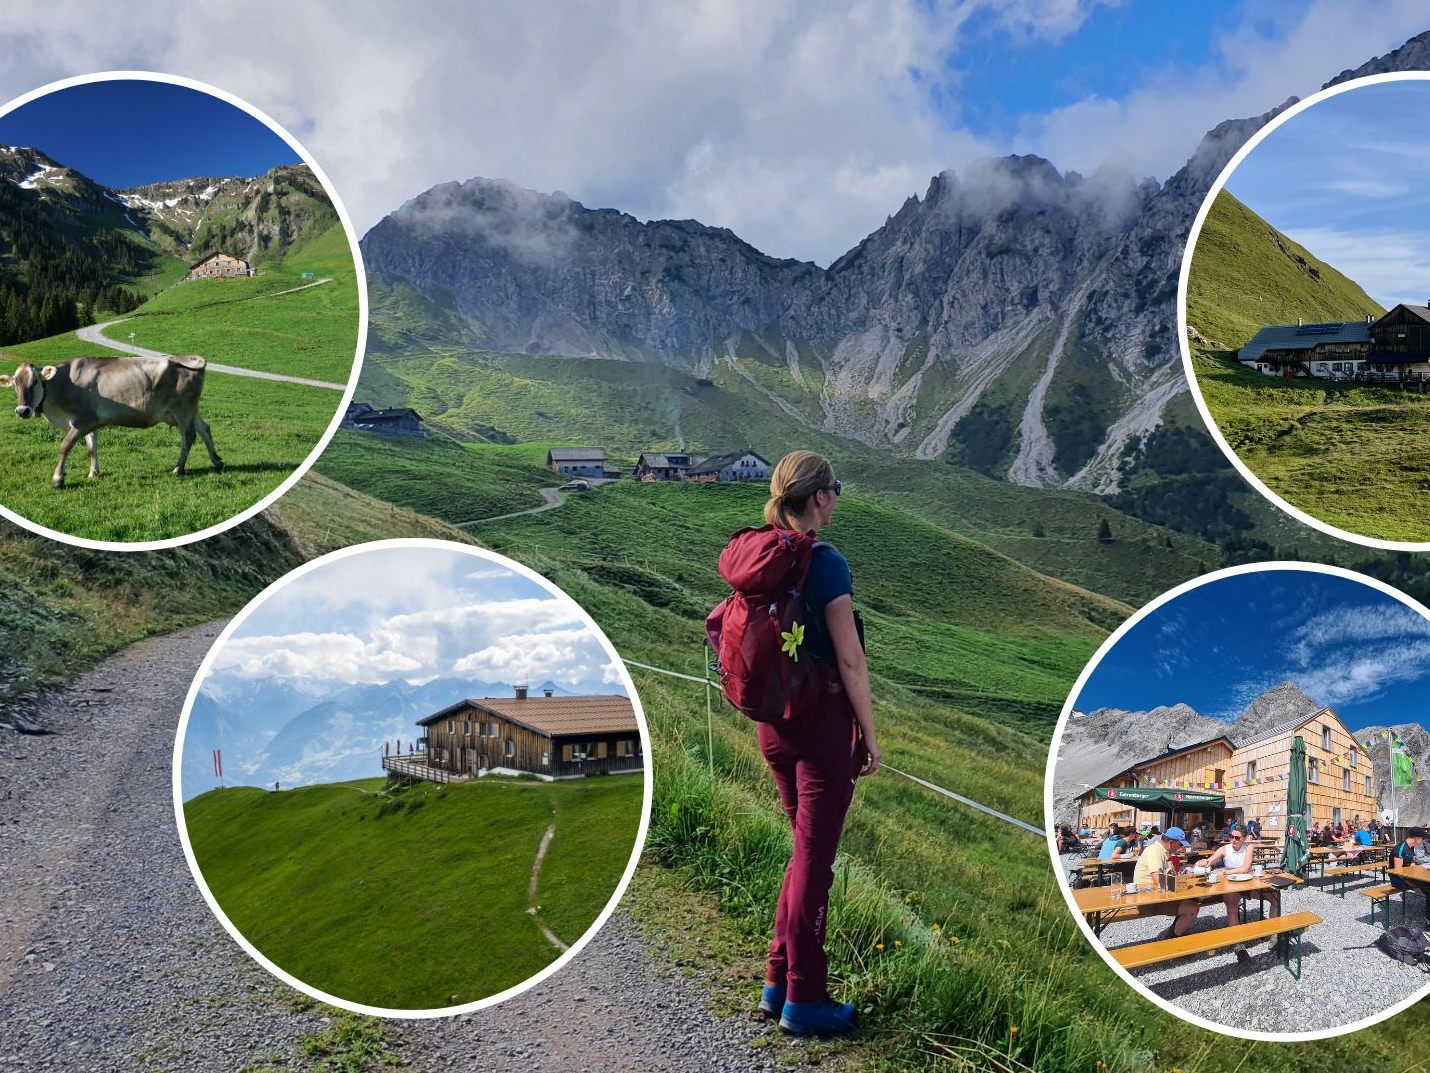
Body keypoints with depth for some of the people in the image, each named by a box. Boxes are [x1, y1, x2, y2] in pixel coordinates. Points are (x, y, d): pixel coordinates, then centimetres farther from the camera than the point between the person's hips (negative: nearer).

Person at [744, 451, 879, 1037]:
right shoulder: (826, 564, -16)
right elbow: (850, 661, -14)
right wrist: (870, 735, -6)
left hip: (774, 720, 7)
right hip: (822, 720, -7)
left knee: (806, 849, 20)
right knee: (814, 857, 4)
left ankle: (778, 982, 26)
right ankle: (804, 1000, 15)